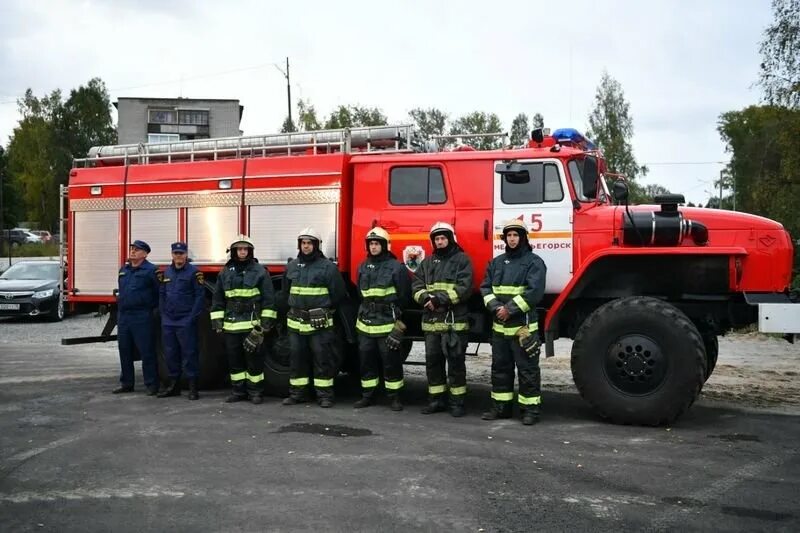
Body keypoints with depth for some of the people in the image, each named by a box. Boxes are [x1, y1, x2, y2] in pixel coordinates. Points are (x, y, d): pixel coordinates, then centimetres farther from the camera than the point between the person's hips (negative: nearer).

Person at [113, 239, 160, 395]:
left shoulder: (150, 270, -8)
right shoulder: (124, 270, 16)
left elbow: (158, 293, -9)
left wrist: (151, 307, -5)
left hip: (142, 318, -8)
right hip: (123, 316, 8)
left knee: (147, 352, -4)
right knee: (124, 351, 13)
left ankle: (151, 385, 2)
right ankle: (126, 383, 23)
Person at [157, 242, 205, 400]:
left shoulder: (193, 272, -6)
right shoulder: (166, 272, 12)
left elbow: (200, 295, -9)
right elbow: (161, 295, 18)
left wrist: (193, 317, -12)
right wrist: (163, 314, 8)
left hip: (186, 322, -6)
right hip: (168, 322, 6)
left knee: (189, 354, -3)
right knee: (170, 354, 11)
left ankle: (193, 387, 2)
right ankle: (174, 385, 22)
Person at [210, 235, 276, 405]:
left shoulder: (259, 271, -1)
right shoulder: (225, 272, 9)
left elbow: (269, 298, -3)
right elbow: (218, 299, 12)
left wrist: (266, 322, -8)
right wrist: (217, 322, 5)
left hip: (253, 325, -4)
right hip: (231, 325, 4)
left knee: (254, 359, 1)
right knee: (234, 359, 10)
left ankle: (256, 391, 12)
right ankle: (238, 391, 20)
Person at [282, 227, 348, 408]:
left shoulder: (327, 266, -5)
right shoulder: (292, 266, 10)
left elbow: (338, 294, -1)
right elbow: (286, 290, 25)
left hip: (320, 323, -5)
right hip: (296, 321, 5)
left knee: (322, 358, -1)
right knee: (296, 358, 10)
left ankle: (325, 395, 5)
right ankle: (297, 393, 19)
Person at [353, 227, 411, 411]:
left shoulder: (396, 267, -4)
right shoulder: (363, 267, 13)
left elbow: (404, 295, -1)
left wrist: (397, 317, 1)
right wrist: (364, 312, 16)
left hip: (387, 323, -5)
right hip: (366, 323, 5)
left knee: (391, 361, 0)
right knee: (366, 360, 9)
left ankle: (394, 397, 9)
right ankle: (367, 395, 19)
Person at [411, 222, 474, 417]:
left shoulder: (462, 260, 0)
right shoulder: (427, 262, 17)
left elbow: (464, 288, -11)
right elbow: (417, 285, 9)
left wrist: (440, 299, -18)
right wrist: (426, 298, -12)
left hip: (455, 321, -5)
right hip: (431, 320, 5)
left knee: (455, 361, -1)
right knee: (433, 360, 9)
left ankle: (457, 401, 7)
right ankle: (436, 399, 19)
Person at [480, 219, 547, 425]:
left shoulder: (534, 262, -4)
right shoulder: (497, 262, 14)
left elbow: (534, 291, -15)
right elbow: (486, 287, 9)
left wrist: (510, 309, -17)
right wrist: (496, 307, -10)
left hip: (523, 326, -6)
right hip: (499, 326, 6)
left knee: (527, 369, -1)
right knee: (500, 367, 13)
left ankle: (530, 409, 6)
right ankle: (500, 406, 22)